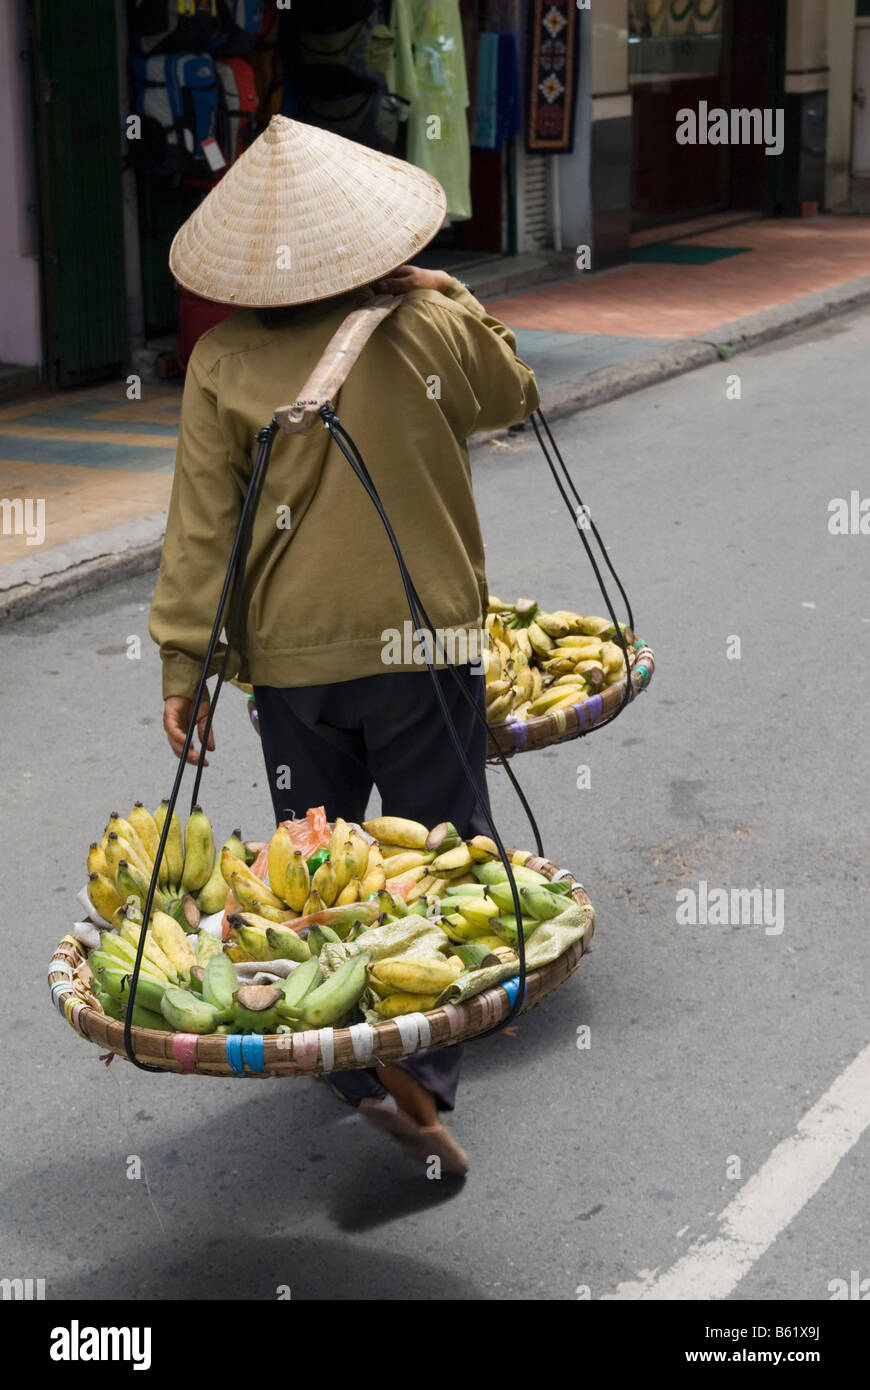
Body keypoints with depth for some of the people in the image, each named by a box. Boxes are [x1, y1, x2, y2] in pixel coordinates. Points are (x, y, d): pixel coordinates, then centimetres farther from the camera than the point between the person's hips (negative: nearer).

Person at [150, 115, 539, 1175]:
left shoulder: (221, 363, -5)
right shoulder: (435, 330, -5)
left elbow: (201, 526, -5)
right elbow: (514, 396, 16)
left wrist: (183, 662, 0)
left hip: (290, 658, 1)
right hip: (424, 642, -1)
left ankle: (348, 1057, 14)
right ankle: (419, 1071, -1)